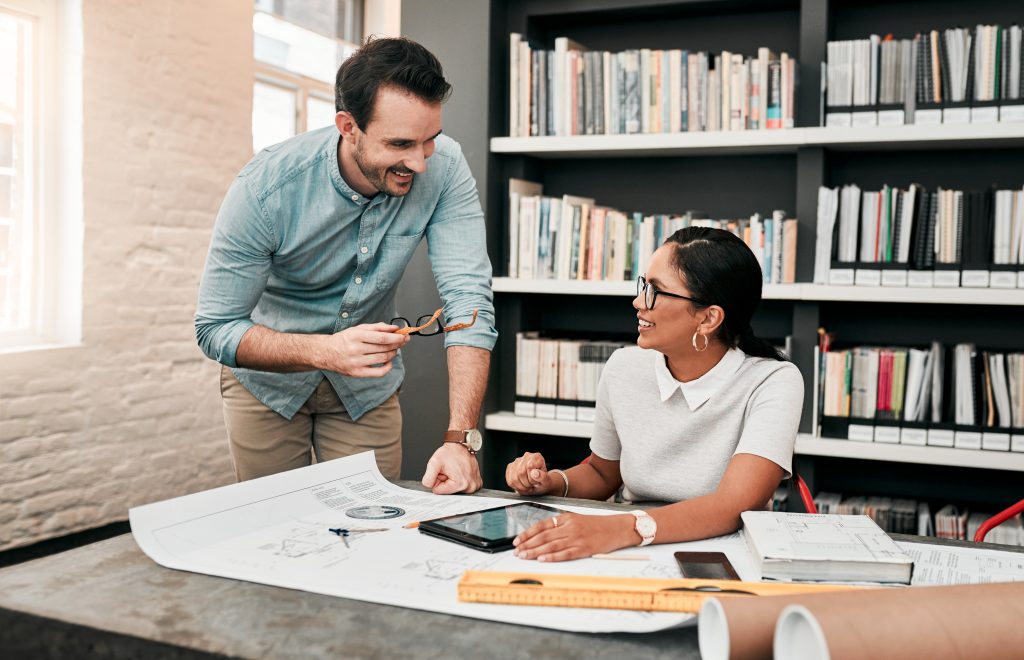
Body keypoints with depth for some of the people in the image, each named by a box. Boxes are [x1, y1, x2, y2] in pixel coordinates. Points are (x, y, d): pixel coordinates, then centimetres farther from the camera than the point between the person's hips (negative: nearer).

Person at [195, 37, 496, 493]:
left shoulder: (443, 168, -23)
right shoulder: (266, 186, -28)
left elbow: (468, 300, -28)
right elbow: (215, 328, -23)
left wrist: (460, 439, -38)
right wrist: (327, 350, -40)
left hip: (368, 386, 2)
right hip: (270, 376, -1)